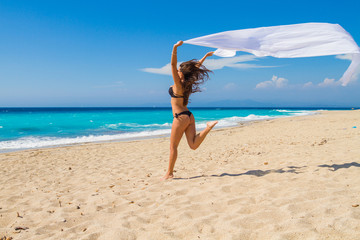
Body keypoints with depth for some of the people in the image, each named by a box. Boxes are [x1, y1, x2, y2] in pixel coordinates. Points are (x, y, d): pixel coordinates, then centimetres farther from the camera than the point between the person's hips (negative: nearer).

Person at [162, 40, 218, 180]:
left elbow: (173, 65, -19)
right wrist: (206, 56, 29)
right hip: (189, 116, 8)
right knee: (193, 145, 1)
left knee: (173, 146, 2)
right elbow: (197, 66, 21)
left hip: (181, 117, -8)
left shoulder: (178, 84, -10)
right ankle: (208, 127, -14)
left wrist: (175, 48, -27)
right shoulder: (188, 83, 9)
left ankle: (169, 173, 9)